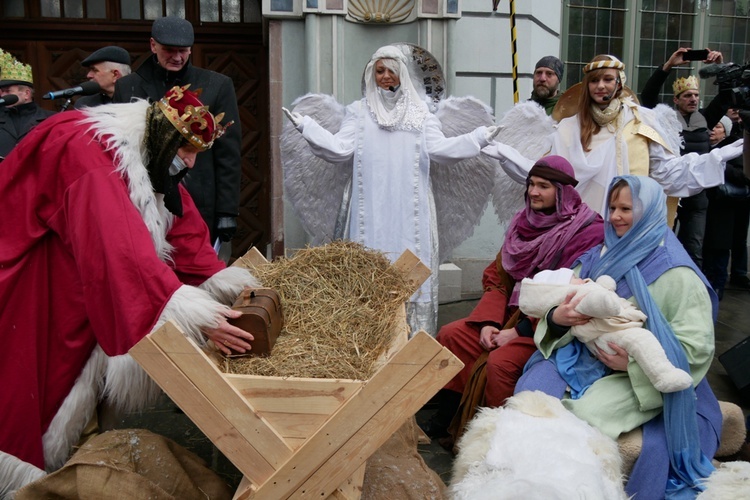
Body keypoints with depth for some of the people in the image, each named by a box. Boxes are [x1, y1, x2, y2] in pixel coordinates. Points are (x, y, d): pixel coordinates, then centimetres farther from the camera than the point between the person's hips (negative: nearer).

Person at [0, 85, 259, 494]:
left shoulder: (150, 161, -1)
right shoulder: (89, 154, -31)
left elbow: (183, 229, -1)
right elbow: (120, 250, -44)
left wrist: (226, 283, -14)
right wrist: (195, 315, -51)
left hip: (80, 278, 9)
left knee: (83, 361, 15)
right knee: (38, 371, 1)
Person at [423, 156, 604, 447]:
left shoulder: (586, 232, -14)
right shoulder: (524, 222, 6)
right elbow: (497, 277, 7)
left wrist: (519, 331, -20)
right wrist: (489, 322, -9)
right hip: (512, 312, 7)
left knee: (500, 363, -28)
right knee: (450, 335, -6)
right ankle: (444, 420, 4)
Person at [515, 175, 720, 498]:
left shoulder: (675, 272, -8)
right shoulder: (600, 256, 11)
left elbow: (695, 348, -12)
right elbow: (561, 299, 9)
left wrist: (635, 362, -22)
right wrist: (557, 317, -16)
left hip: (638, 376, -5)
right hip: (581, 355, 5)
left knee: (583, 415, -29)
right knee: (532, 393, -21)